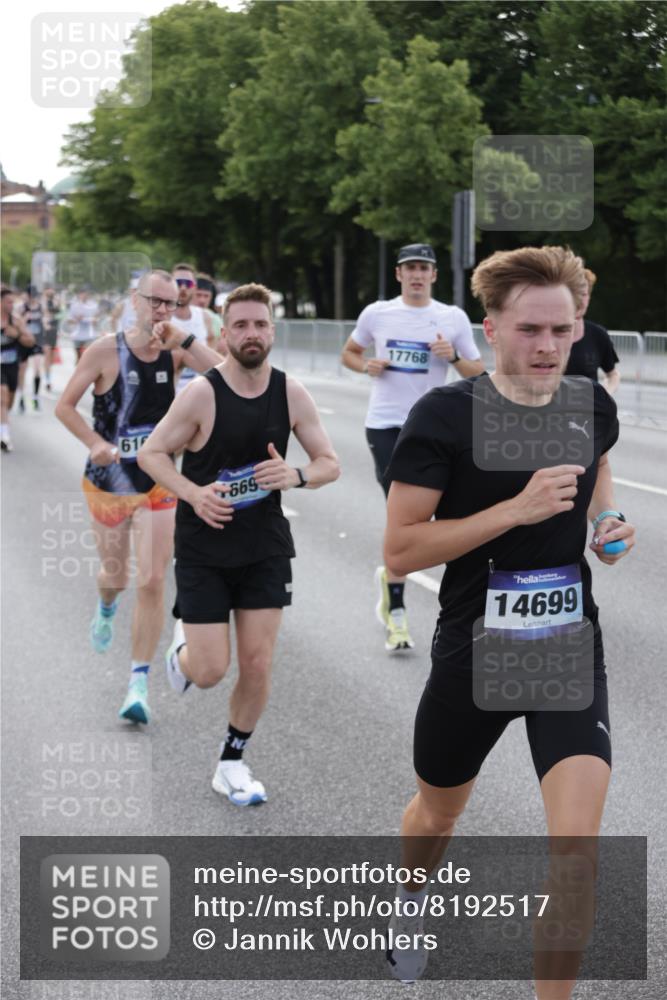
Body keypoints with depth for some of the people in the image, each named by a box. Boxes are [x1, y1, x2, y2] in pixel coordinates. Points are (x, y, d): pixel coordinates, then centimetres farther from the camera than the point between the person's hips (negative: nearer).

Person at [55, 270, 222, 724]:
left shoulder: (175, 350, -4)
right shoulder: (106, 350, -11)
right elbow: (65, 406, -6)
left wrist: (184, 338, -23)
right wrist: (96, 443, -19)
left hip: (157, 484, 1)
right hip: (107, 481, -1)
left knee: (152, 582, -9)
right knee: (116, 576, 15)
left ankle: (140, 683, -3)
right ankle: (106, 609, 54)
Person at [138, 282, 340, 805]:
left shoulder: (291, 393, -4)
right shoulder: (202, 393, -14)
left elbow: (330, 463, 3)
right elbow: (151, 453, -7)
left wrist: (296, 477, -19)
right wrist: (194, 494, -24)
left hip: (265, 546, 3)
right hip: (204, 549, -3)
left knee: (257, 664, 2)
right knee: (209, 672, -4)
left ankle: (232, 763, 22)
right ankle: (182, 647, 33)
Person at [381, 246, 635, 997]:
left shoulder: (593, 406, -3)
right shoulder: (446, 415, -16)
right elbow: (399, 551, -19)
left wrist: (607, 521, 1)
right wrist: (517, 509, -27)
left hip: (570, 651, 2)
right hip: (473, 652, -1)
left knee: (576, 846, -15)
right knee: (438, 815, 23)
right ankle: (410, 905, 58)